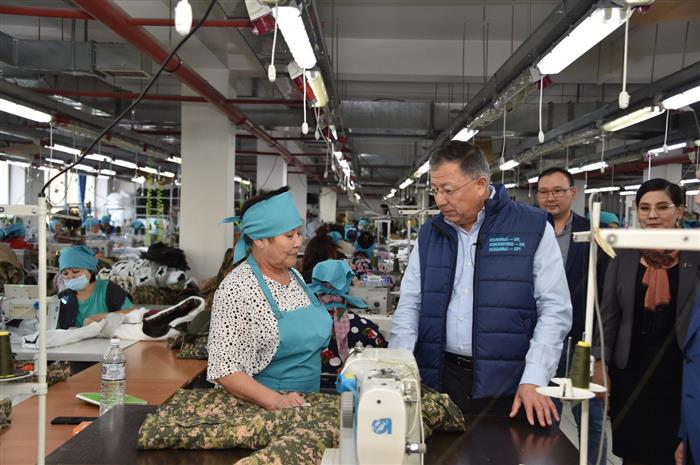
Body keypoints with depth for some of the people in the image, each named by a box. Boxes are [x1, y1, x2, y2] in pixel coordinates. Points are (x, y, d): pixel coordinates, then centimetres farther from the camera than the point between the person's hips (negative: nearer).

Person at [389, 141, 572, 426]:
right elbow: (409, 305, 6)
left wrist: (533, 381, -14)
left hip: (508, 385, -3)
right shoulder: (429, 234, 7)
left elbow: (555, 309, -7)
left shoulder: (533, 228, -4)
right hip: (439, 381, 3)